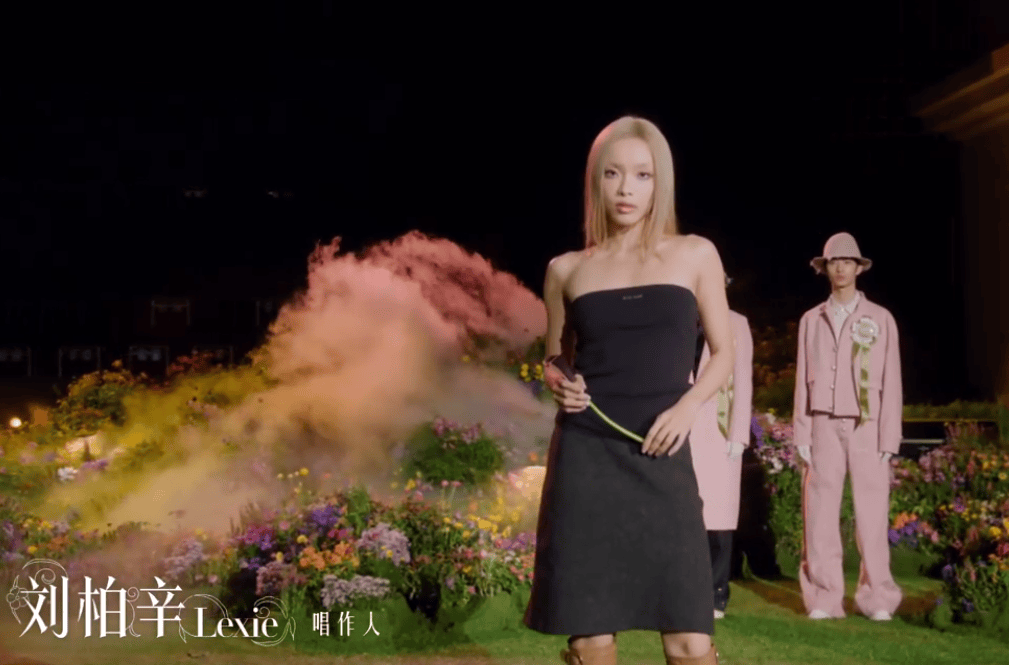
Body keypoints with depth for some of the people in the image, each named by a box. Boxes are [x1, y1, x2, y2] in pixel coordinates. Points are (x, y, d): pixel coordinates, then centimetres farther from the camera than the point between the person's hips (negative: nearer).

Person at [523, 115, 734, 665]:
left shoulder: (695, 255, 7)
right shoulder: (566, 269, 9)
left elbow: (723, 353, 11)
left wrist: (688, 404, -8)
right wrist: (557, 383, -3)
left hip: (660, 460, -1)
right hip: (584, 454, 1)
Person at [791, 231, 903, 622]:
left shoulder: (881, 320, 7)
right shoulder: (811, 320, 11)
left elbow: (891, 384, 3)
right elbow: (803, 381, 9)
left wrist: (889, 440, -3)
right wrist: (801, 436, 2)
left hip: (866, 428, -1)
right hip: (824, 427, 1)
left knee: (872, 514, -5)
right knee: (821, 513, -2)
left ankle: (877, 598, 3)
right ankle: (824, 599, 2)